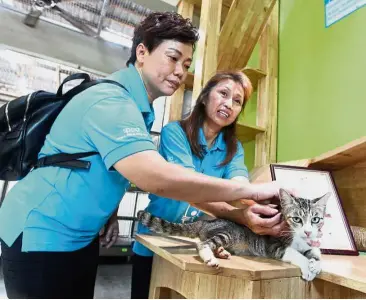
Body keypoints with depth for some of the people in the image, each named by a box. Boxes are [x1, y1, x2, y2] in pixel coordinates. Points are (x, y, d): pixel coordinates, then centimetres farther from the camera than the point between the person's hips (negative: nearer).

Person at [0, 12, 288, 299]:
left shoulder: (140, 106, 3)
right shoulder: (111, 101, -27)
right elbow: (155, 177, -41)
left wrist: (111, 214, 5)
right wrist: (252, 189, -34)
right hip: (41, 232, -8)